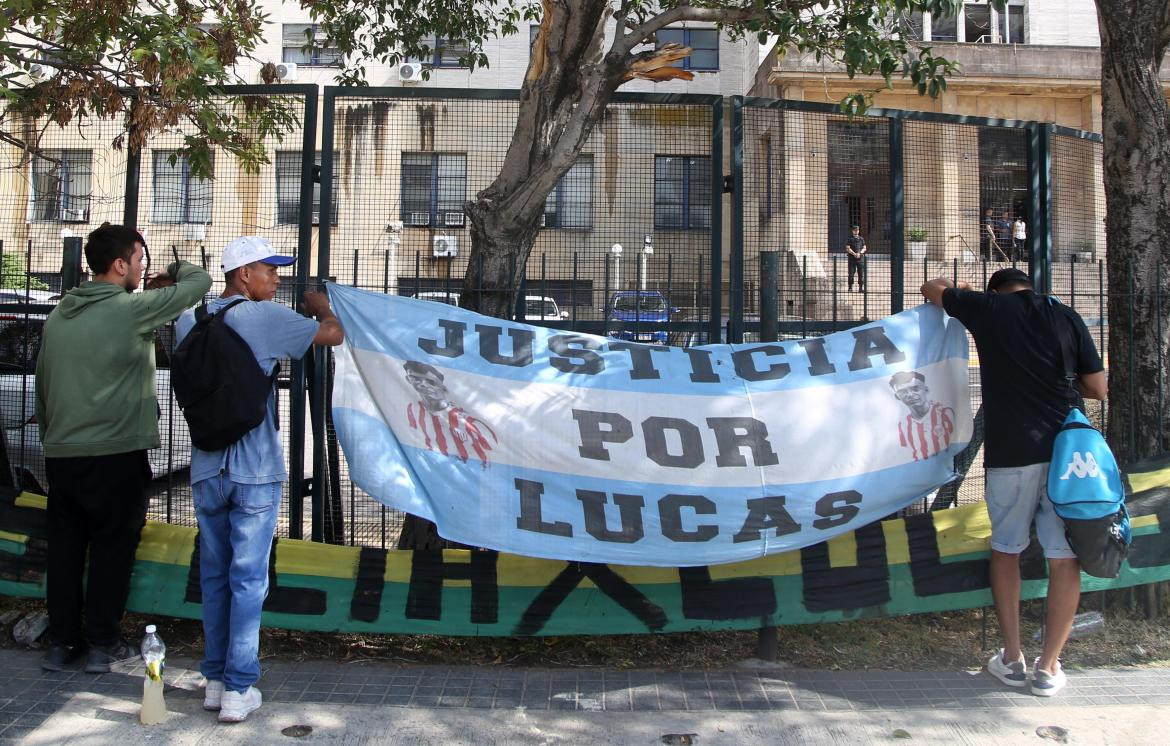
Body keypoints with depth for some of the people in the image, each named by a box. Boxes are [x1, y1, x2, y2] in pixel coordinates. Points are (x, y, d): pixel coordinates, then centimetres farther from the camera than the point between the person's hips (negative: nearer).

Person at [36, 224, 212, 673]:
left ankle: (60, 643, 19)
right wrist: (175, 271, 17)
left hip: (61, 454, 6)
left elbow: (42, 383, 16)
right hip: (116, 454, -6)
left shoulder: (59, 314, 10)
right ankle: (102, 644, 13)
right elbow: (199, 282, -5)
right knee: (113, 547, 6)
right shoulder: (133, 308, -11)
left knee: (64, 547, 12)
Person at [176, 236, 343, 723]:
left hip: (207, 469, 5)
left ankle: (215, 680, 21)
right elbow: (333, 334, -1)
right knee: (248, 579, 1)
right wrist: (319, 306, 20)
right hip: (254, 470, -5)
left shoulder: (191, 320, 7)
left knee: (214, 577, 14)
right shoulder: (264, 318, -10)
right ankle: (239, 689, 4)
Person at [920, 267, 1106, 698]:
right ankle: (1048, 667, 11)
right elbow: (1098, 389, 8)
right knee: (1064, 557, 7)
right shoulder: (1066, 318, 5)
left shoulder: (988, 309, 3)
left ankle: (1011, 659, 18)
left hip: (1010, 452, -1)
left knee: (1006, 549, 15)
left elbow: (932, 289, 19)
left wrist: (961, 293, 38)